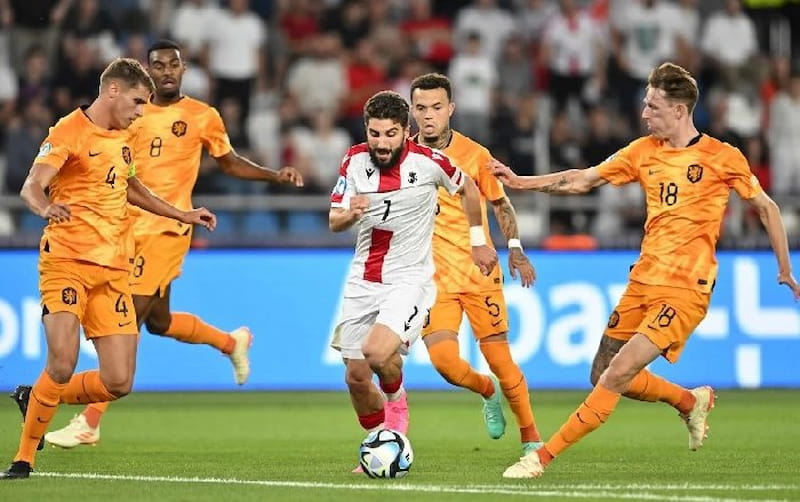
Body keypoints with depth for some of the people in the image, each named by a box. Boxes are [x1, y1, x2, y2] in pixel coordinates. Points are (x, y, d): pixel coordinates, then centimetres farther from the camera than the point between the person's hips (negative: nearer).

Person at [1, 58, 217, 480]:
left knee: (118, 382, -3)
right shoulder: (69, 132, -7)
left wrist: (180, 215, 38)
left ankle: (36, 400, 23)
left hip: (113, 270, 7)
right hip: (67, 262, -7)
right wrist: (45, 207, -42)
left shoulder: (122, 137, 18)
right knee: (62, 364, -21)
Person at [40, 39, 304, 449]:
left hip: (166, 227, -5)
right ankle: (231, 342, 45)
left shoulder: (202, 116, 1)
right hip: (128, 226, 5)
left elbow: (230, 163, 14)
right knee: (158, 321, 15)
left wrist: (276, 175, 1)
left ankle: (89, 423, -11)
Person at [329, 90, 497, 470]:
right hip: (362, 281, 4)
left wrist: (478, 242, 13)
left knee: (377, 352, -28)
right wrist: (350, 214, -23)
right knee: (355, 377, 6)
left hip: (409, 279, -4)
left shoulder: (428, 162, -13)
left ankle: (396, 400, 5)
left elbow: (468, 189, 8)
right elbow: (334, 222, 0)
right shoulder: (355, 161, -4)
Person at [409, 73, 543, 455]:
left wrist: (514, 248, -3)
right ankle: (488, 391, 20)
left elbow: (500, 204, 10)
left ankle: (531, 437, 15)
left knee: (498, 356, -3)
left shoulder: (474, 155, -3)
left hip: (479, 272, -1)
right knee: (443, 359, -14)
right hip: (433, 276, 1)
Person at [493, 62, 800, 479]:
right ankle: (690, 401, 30)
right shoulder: (644, 151, 9)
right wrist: (521, 182, 3)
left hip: (685, 289, -7)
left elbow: (766, 207, 5)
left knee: (618, 374, -17)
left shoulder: (721, 158, -5)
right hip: (642, 282, 7)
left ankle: (543, 457, -14)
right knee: (604, 374, 7)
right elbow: (583, 180, 13)